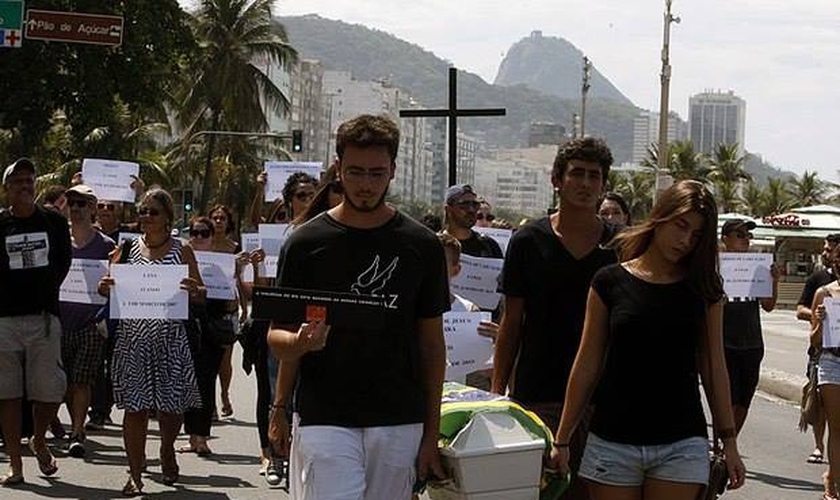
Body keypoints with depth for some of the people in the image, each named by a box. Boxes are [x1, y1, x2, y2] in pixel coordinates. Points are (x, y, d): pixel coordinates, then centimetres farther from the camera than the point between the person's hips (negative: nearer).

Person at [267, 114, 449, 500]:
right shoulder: (306, 243, 0)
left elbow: (431, 342, 10)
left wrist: (432, 432, 7)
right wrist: (300, 342, -22)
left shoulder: (421, 246, 5)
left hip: (399, 423, 2)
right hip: (324, 420, -2)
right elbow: (277, 337, 3)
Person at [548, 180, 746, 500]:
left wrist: (728, 440, 7)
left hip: (681, 444, 0)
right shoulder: (610, 282, 1)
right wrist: (562, 440, 5)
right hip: (613, 442, 0)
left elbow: (713, 368, 8)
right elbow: (587, 366, 4)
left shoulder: (703, 289, 5)